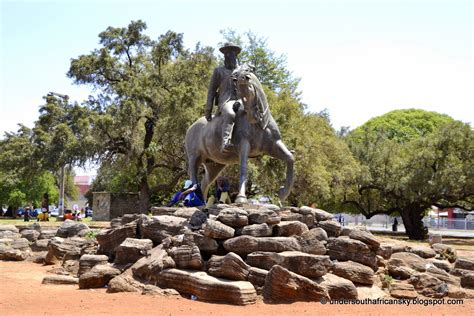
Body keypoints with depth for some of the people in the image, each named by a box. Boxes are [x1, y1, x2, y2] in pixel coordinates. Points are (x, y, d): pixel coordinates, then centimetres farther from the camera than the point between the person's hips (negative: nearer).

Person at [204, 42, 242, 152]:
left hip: (241, 102, 4)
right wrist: (208, 110, 5)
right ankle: (225, 143, -55)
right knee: (230, 115, -40)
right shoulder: (219, 71, 16)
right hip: (226, 101, -4)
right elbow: (211, 90, 13)